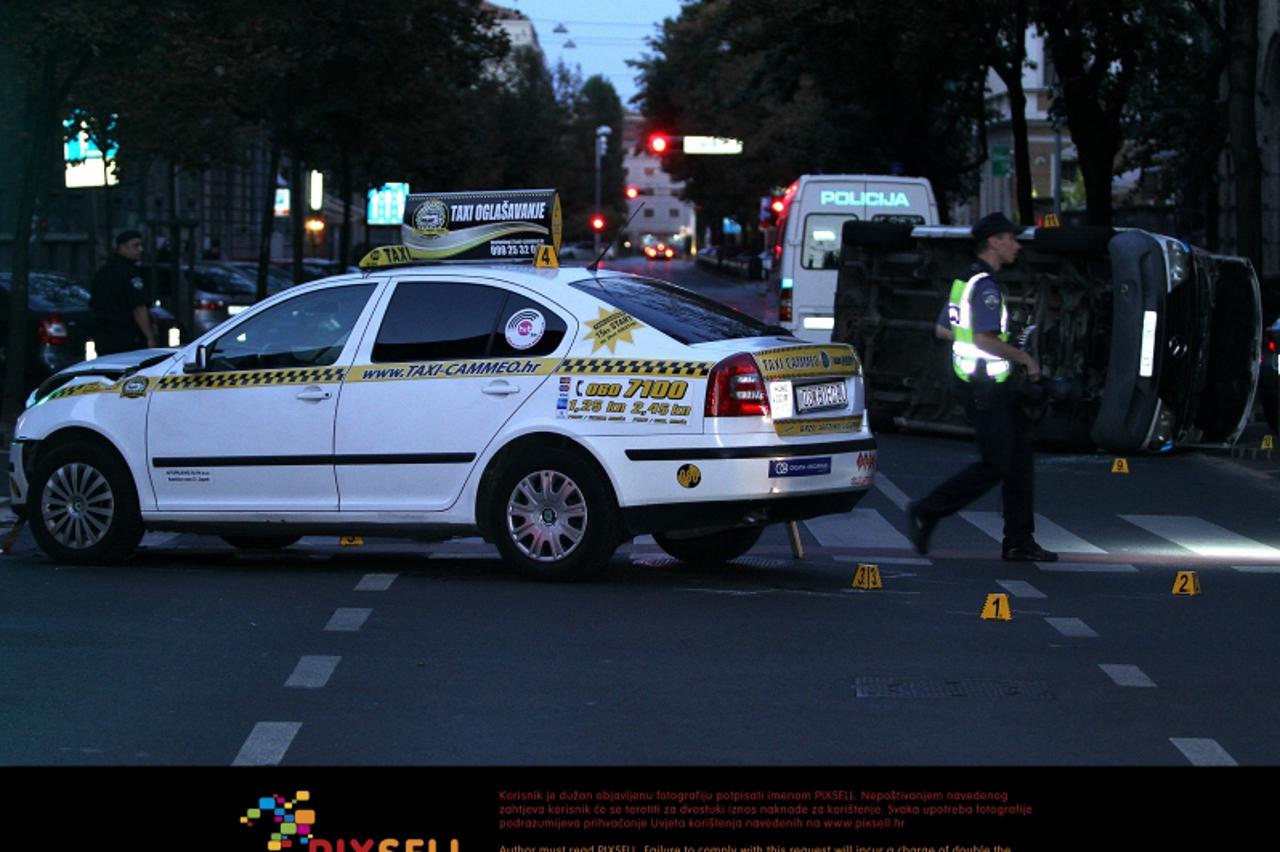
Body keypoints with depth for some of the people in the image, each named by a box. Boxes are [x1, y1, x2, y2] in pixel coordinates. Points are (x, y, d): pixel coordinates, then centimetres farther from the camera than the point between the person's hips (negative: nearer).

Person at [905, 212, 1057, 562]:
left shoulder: (966, 280, 15)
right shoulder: (986, 285, -17)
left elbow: (942, 329, 21)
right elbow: (985, 339, -26)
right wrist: (1024, 357, -15)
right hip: (986, 387, -10)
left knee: (1019, 456, 10)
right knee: (994, 465, -6)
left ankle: (1019, 542, 11)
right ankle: (926, 513, 0)